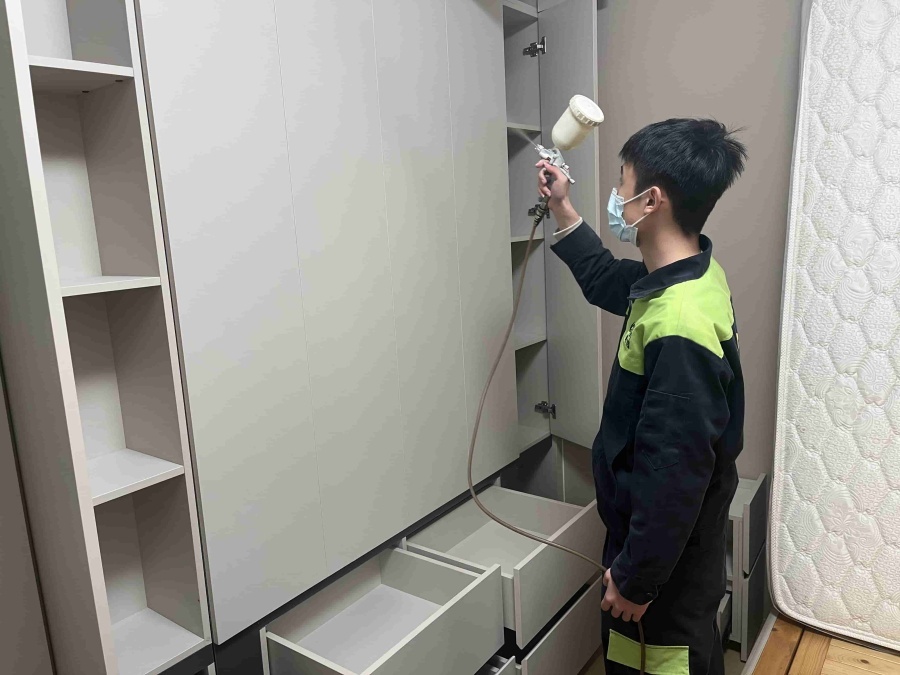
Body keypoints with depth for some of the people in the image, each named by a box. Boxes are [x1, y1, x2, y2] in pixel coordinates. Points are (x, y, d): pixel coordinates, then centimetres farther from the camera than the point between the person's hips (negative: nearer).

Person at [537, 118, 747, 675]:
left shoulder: (679, 326, -34)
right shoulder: (690, 272, -3)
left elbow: (674, 474, -29)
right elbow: (607, 281, 18)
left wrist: (635, 577, -17)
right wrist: (563, 209, 16)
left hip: (667, 544, -9)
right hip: (665, 525, 9)